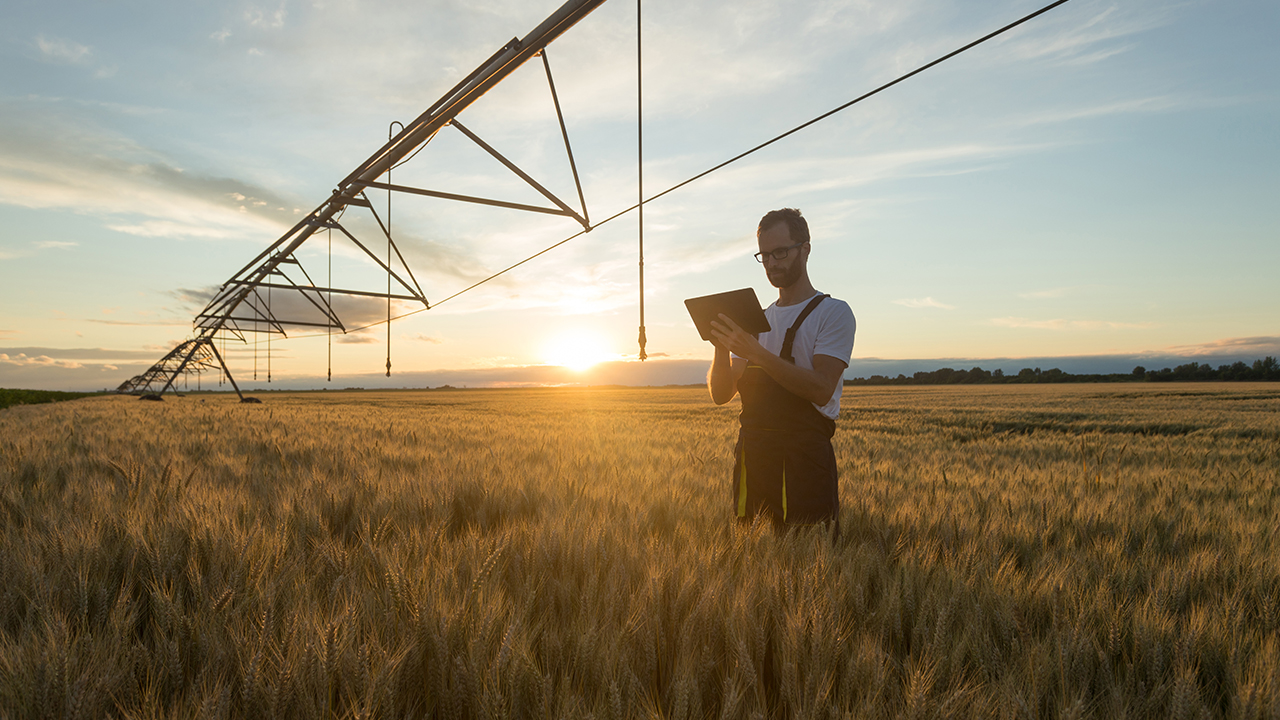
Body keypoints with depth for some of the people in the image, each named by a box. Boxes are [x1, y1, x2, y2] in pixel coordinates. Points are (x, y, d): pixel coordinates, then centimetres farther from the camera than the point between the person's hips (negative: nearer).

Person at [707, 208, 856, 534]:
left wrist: (756, 352, -21)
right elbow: (720, 394, 11)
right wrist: (721, 348, -7)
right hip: (752, 452, 5)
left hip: (805, 452, -5)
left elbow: (821, 390, -16)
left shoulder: (834, 312, 0)